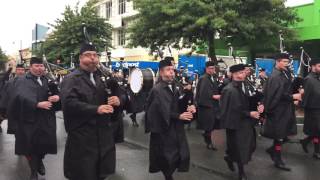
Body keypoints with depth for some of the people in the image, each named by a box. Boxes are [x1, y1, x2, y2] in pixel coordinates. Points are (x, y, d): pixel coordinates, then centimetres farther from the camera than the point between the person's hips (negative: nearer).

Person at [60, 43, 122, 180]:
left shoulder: (103, 79, 17)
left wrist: (117, 101, -8)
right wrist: (96, 109, -28)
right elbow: (69, 103, -20)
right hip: (82, 138, -6)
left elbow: (115, 97, 17)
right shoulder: (71, 79, -4)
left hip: (104, 136, 6)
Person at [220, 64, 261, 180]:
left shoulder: (243, 85, 4)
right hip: (235, 122, -7)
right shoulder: (229, 90, -20)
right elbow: (234, 109, -21)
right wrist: (249, 114, -19)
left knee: (249, 145, 12)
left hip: (245, 121, 8)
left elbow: (248, 102, 11)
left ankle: (229, 157, 37)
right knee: (238, 147, 6)